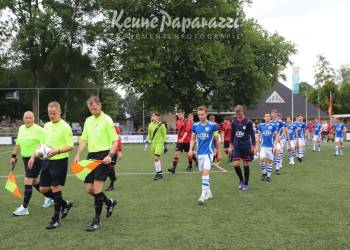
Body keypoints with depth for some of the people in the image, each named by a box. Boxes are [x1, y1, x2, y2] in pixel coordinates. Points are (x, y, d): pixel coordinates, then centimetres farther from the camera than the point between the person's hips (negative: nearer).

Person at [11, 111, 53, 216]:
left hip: (36, 159, -8)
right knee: (33, 181, 17)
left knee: (28, 181, -10)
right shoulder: (21, 128, 10)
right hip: (26, 158, 8)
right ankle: (49, 197, 37)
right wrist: (13, 156, 19)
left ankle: (24, 208, -3)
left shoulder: (38, 129, -12)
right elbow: (18, 144, 20)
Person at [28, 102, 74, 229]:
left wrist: (58, 151, -28)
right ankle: (65, 204, 29)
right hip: (47, 161, 7)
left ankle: (56, 219, 8)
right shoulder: (46, 126, 11)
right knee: (43, 189, 7)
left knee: (55, 188, -5)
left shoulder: (65, 127, -10)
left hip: (60, 161, -7)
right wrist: (33, 157, 14)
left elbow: (70, 146, -13)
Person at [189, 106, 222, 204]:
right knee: (204, 173, 12)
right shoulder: (195, 126, 5)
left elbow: (217, 140, 3)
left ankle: (203, 195, -18)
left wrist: (219, 153, 6)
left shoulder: (213, 125, -4)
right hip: (199, 153, 4)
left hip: (208, 153, -4)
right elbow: (193, 139, 12)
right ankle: (208, 193, 25)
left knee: (205, 173, -16)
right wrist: (191, 149, -3)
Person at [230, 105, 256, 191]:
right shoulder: (234, 122, 2)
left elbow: (252, 134, -4)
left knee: (246, 164, 3)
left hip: (246, 145, -3)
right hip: (237, 146, 3)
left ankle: (246, 184, 15)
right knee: (236, 164, -7)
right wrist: (232, 145, 14)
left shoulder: (248, 122, -8)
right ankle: (241, 180, 16)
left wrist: (253, 146, -6)